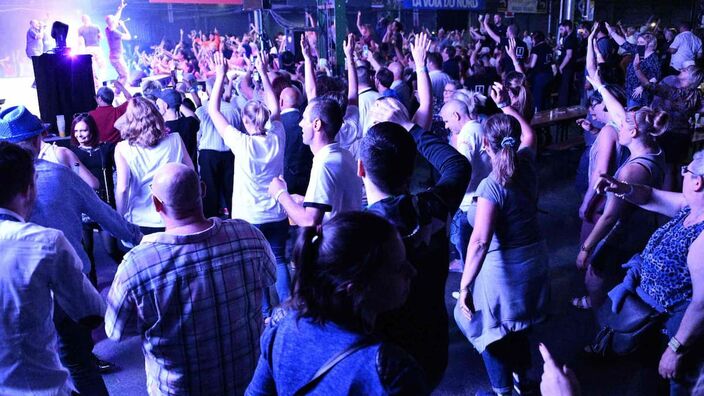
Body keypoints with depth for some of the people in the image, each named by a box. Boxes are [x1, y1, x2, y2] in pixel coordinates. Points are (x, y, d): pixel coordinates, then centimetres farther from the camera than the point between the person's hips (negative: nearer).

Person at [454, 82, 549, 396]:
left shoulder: (492, 186, -25)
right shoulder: (527, 163, -5)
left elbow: (480, 241, -33)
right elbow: (529, 134, 20)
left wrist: (464, 286, -30)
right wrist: (506, 106, 25)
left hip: (505, 267, -8)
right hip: (534, 258, 8)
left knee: (491, 329, 12)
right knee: (516, 324, 27)